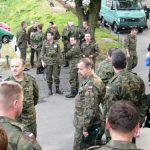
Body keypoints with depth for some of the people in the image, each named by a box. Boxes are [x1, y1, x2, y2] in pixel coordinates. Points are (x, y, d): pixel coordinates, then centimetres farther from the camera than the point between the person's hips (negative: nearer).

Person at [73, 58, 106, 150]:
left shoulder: (91, 85, -23)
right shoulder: (90, 81, 9)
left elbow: (90, 110, -26)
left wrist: (85, 128, -21)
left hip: (86, 124, -10)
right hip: (82, 122, 10)